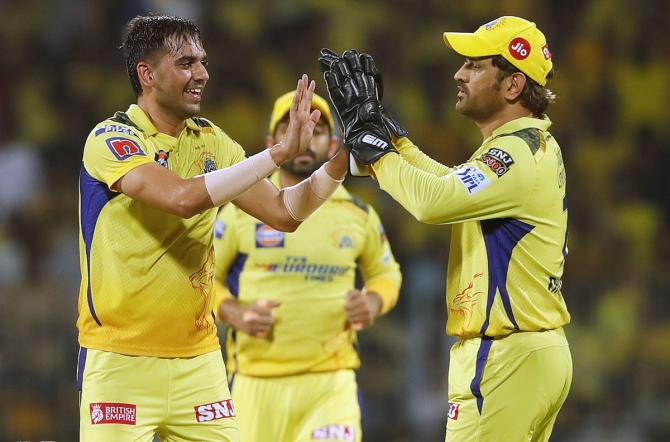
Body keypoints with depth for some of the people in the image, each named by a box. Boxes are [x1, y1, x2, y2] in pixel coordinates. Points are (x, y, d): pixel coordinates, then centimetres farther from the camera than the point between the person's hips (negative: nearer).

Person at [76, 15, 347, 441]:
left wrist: (340, 161, -9)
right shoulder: (110, 139, -10)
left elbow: (284, 212, 7)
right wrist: (281, 151, -25)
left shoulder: (209, 141, 9)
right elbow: (183, 198, -27)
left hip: (198, 358, 6)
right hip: (121, 360, -6)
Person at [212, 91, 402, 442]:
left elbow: (386, 272, 22)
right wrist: (234, 314, -10)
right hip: (256, 382, 0)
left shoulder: (357, 215, 7)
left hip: (331, 383, 0)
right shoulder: (242, 212, 2)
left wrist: (374, 303, 0)